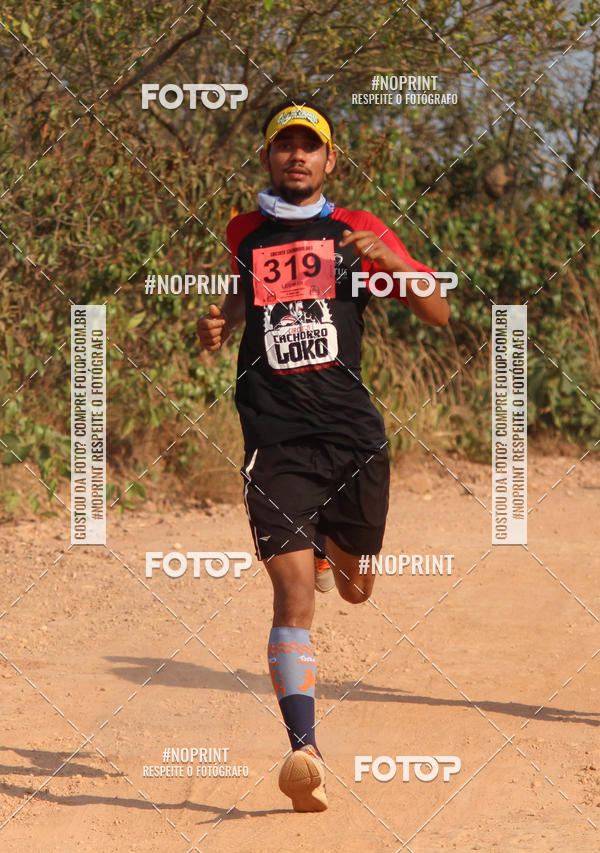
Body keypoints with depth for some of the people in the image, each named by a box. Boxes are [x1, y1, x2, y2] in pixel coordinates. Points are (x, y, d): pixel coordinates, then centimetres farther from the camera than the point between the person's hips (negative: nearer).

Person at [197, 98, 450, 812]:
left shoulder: (358, 232, 7)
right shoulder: (242, 236, 11)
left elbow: (439, 314, 3)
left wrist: (392, 261, -16)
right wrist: (218, 325, 9)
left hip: (353, 432, 1)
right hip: (275, 438, -1)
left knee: (355, 587, 16)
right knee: (293, 593, -16)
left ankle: (329, 546, 53)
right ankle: (304, 753, -22)